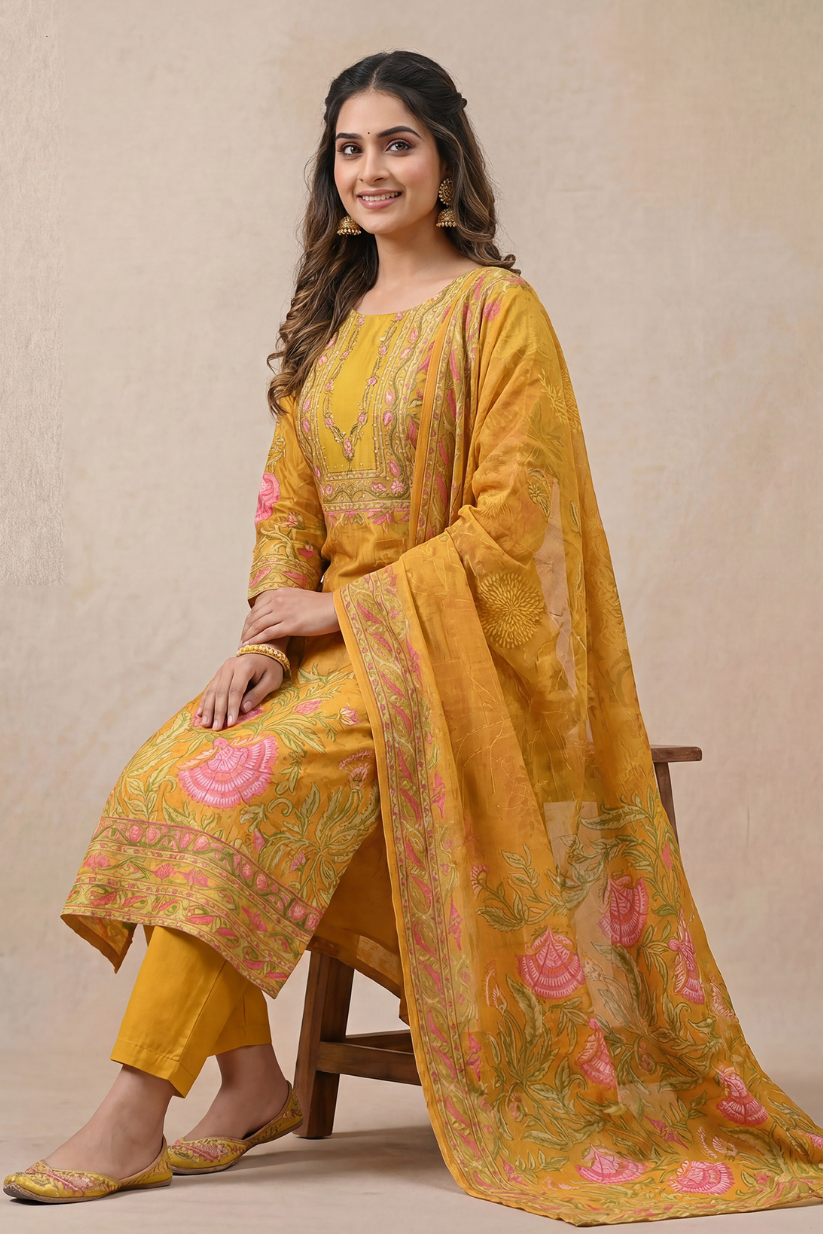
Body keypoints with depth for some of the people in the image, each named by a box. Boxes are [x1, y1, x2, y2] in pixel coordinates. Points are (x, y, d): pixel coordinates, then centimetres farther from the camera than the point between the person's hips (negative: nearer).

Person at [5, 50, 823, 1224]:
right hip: (337, 639, 7)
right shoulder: (330, 320, 15)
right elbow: (288, 502, 12)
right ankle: (253, 1084, -9)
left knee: (239, 781, -27)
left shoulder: (498, 312, -7)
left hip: (454, 641, -7)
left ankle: (135, 1122, -23)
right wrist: (267, 634, -7)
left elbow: (511, 522, -14)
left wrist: (342, 607, -15)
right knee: (171, 771, -17)